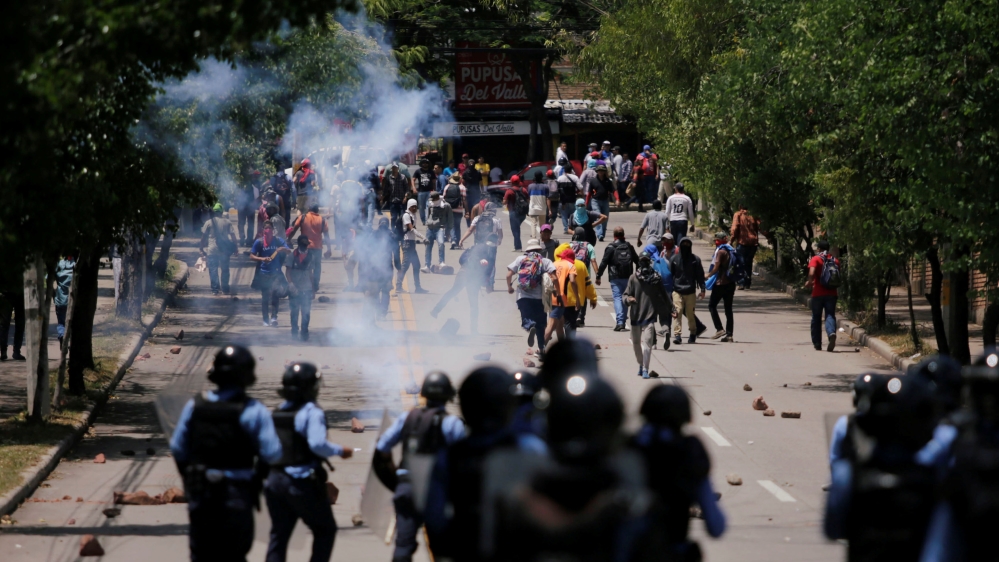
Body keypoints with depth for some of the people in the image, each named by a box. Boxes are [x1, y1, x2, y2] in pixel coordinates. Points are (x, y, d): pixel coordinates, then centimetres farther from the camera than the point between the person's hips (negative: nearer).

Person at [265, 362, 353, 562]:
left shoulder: (277, 413, 10)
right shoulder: (312, 413, -12)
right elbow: (317, 444, -25)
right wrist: (339, 451, -10)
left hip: (275, 480, 6)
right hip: (303, 483, -6)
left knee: (279, 534, 10)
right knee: (325, 529, 10)